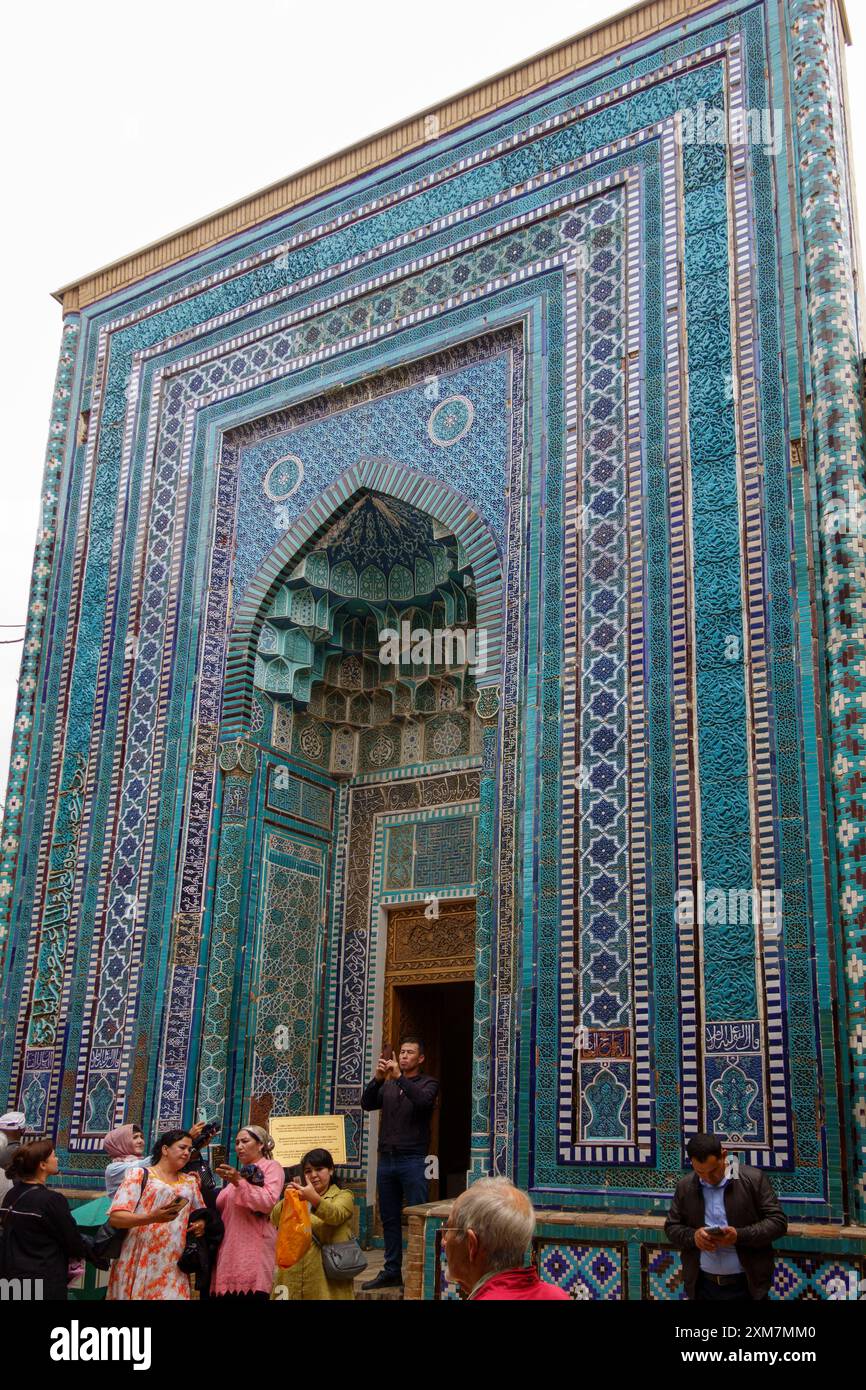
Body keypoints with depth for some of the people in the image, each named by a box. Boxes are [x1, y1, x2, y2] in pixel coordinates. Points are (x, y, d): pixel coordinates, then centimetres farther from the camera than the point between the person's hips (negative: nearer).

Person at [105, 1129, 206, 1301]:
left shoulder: (190, 1181, 16)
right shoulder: (139, 1174, 1)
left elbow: (199, 1214, 28)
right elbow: (115, 1217, -7)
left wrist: (201, 1224, 3)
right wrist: (152, 1217, -23)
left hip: (173, 1266, 4)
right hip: (139, 1263, -4)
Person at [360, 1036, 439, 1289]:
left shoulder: (428, 1083, 3)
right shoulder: (388, 1085, 16)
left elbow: (423, 1100, -18)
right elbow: (367, 1104, 2)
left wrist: (399, 1077, -24)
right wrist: (378, 1078, -12)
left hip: (412, 1160, -5)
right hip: (387, 1158, 5)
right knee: (389, 1219, 9)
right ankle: (392, 1271, 16)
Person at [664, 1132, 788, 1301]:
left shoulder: (754, 1178, -8)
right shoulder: (684, 1186, 2)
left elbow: (778, 1222, -7)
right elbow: (671, 1227, 9)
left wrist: (739, 1235, -21)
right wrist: (693, 1236, -13)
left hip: (746, 1284, -3)